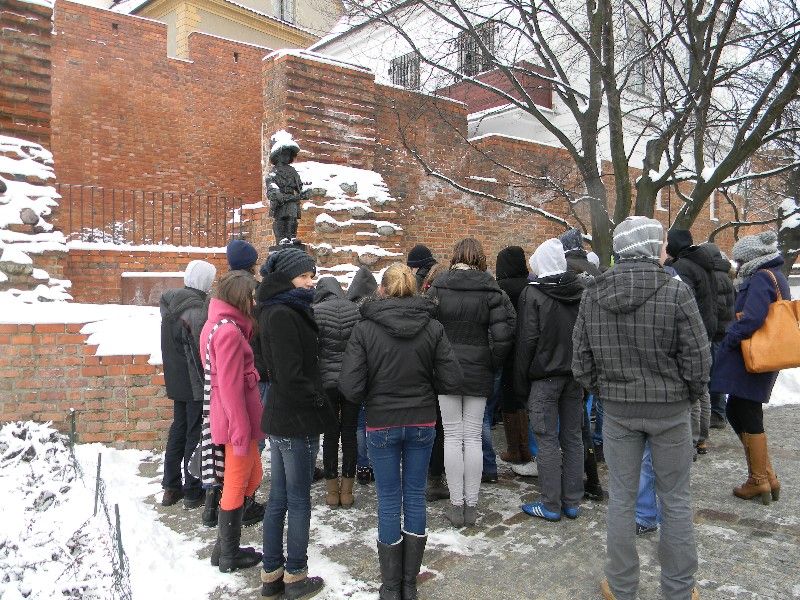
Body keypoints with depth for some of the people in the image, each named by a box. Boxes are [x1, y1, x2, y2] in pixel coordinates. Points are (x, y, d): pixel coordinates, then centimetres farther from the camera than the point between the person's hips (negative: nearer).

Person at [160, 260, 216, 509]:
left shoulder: (170, 301, 4)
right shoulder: (197, 309, -22)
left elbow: (171, 343, 11)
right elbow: (205, 349, -20)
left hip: (175, 380, 8)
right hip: (196, 383, -8)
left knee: (178, 428, 17)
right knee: (196, 433, 4)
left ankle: (170, 487, 26)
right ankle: (193, 491, 14)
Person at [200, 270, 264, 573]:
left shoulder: (216, 324, 10)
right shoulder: (230, 331, -20)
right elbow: (231, 387, -21)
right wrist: (241, 430, -18)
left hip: (228, 417, 9)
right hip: (238, 419, -9)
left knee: (252, 475, 20)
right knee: (237, 486, 6)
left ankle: (225, 547, 30)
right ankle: (228, 556, 24)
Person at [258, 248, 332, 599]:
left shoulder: (284, 311, 11)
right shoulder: (283, 315, -19)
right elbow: (291, 376, -22)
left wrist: (317, 401, 8)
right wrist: (323, 406, -10)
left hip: (280, 417, 9)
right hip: (297, 421, -9)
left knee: (278, 497, 16)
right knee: (299, 500, 4)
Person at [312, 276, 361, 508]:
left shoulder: (315, 312, -6)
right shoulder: (356, 310, 0)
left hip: (327, 380, -1)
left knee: (330, 434, 9)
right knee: (349, 434, 10)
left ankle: (332, 491, 17)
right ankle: (347, 491, 17)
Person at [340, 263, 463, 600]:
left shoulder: (365, 329, -12)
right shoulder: (433, 327, -7)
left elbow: (351, 387, -16)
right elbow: (451, 380, -8)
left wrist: (372, 396, 5)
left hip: (381, 425, -2)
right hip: (422, 423, 2)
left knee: (389, 502, 10)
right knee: (415, 497, 14)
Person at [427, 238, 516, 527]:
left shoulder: (438, 287, -4)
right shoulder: (491, 290, -4)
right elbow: (503, 333, -11)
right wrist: (492, 363, 4)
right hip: (479, 374, 1)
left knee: (453, 437, 7)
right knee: (473, 438, 8)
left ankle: (456, 504, 12)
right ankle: (471, 505, 14)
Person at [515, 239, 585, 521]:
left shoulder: (532, 294, -10)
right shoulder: (580, 290, 6)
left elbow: (527, 341, -11)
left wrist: (521, 382, -4)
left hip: (545, 376, -5)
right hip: (575, 373, 5)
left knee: (548, 440, 2)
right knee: (573, 437, 12)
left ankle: (551, 505, 9)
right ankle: (572, 502, 21)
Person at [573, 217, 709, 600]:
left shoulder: (592, 295, -5)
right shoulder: (675, 291, -15)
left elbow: (580, 360, -1)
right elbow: (697, 358, -11)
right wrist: (691, 395, 7)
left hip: (617, 410, 2)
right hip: (670, 409, -2)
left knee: (621, 498, 13)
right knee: (675, 500, 14)